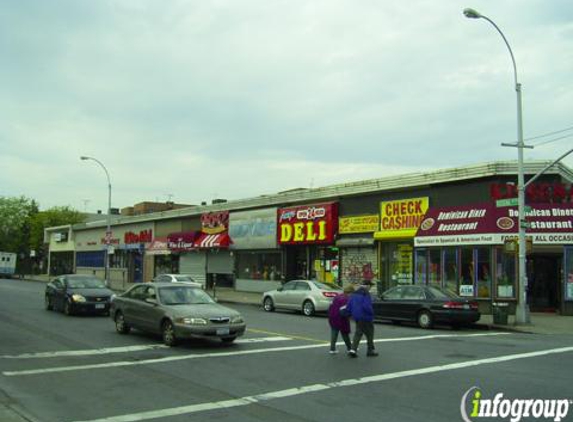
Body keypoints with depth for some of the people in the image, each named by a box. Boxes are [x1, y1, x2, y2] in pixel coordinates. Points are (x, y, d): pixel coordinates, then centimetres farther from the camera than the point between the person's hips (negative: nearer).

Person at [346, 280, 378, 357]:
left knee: (358, 333, 11)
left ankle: (353, 350, -3)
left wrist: (351, 314, 20)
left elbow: (349, 305, 10)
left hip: (357, 317, 7)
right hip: (365, 317, -7)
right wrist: (371, 312, -10)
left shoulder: (354, 294, 8)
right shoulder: (366, 294, -16)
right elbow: (367, 306, -26)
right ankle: (370, 350, 18)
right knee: (369, 333, 9)